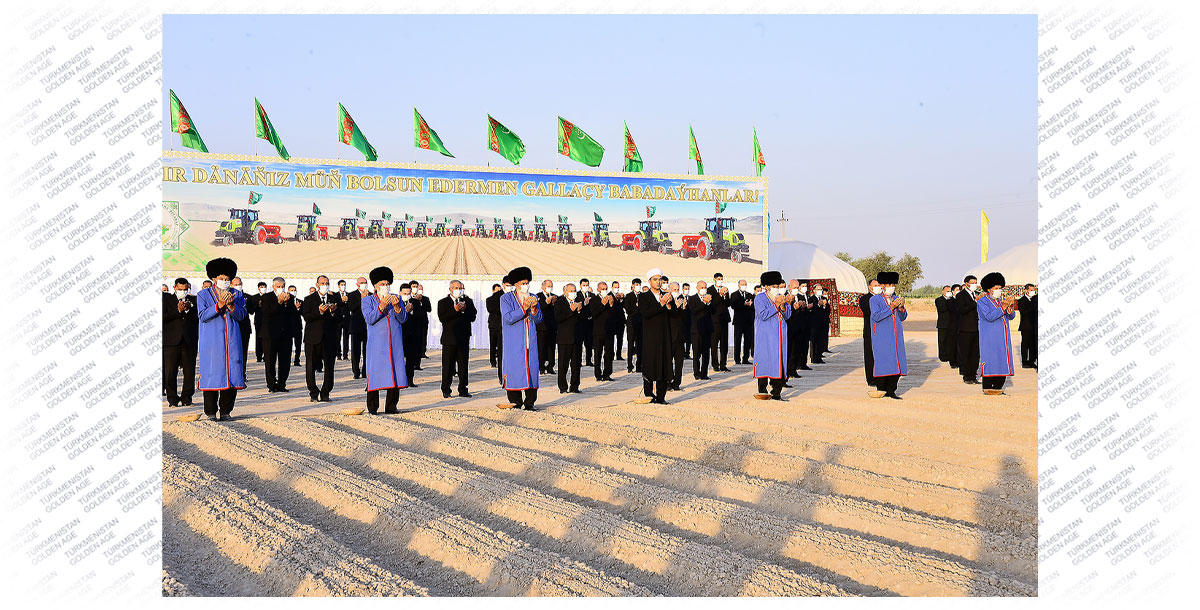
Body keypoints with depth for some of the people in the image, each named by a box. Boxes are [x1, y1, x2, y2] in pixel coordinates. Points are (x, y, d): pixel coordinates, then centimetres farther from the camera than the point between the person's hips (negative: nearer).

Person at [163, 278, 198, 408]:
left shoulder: (193, 300, 13)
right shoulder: (166, 299, 8)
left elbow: (198, 318, 3)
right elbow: (164, 317, -5)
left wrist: (188, 309, -11)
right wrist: (178, 311, -13)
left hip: (189, 342, 2)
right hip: (172, 341, -1)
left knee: (189, 371, 1)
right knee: (170, 371, -1)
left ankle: (187, 397, 11)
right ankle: (172, 398, 8)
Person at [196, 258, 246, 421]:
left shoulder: (237, 295, 12)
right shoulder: (203, 295, 5)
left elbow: (241, 314, 1)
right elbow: (202, 316, -8)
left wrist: (231, 305, -17)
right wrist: (219, 305, -19)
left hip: (232, 340, 3)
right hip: (211, 342, -3)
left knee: (232, 373, 1)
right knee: (212, 373, -3)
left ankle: (226, 410, 11)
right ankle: (211, 412, 5)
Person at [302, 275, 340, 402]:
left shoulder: (334, 299, 13)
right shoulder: (309, 299, 7)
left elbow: (338, 319, 9)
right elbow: (306, 317, -6)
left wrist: (333, 312, -11)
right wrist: (319, 312, -19)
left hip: (330, 338, 2)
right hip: (313, 338, -2)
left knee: (329, 367, 0)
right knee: (311, 367, 0)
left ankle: (325, 393, 9)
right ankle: (313, 393, 12)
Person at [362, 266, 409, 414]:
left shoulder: (397, 299, 14)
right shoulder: (368, 300, 6)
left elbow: (403, 319, 4)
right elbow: (369, 319, -8)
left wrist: (396, 306, -14)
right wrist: (381, 306, -19)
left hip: (395, 343, 3)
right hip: (376, 344, -3)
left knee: (395, 372, 0)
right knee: (375, 373, -5)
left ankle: (391, 406, 8)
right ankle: (372, 407, 2)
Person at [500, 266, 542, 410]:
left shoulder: (532, 298, 14)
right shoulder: (506, 298, 1)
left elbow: (538, 319, 8)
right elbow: (508, 318, -12)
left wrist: (534, 309, -12)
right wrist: (524, 308, -17)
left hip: (530, 340, 4)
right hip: (514, 342, -4)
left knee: (531, 368, 0)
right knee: (514, 369, -5)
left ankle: (530, 402, 6)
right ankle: (515, 402, 4)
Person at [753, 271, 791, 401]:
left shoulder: (781, 297, 14)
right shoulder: (759, 298, -2)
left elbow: (787, 315, 8)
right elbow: (763, 315, -15)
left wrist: (783, 305, -10)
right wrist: (776, 304, -18)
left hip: (780, 335, 5)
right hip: (765, 335, -5)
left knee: (780, 360, 2)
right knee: (765, 361, -7)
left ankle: (776, 392, 6)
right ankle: (762, 391, 1)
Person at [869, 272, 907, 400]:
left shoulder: (896, 298, 15)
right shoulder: (875, 299, -2)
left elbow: (903, 317, 14)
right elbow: (876, 316, -14)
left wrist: (901, 308, -6)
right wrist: (892, 307, -18)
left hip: (896, 337, 6)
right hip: (881, 338, -6)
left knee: (897, 364, 2)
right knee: (882, 364, -7)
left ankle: (891, 391, 9)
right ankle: (880, 391, 2)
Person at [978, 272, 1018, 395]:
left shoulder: (1003, 300, 14)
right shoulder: (982, 301, -5)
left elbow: (1011, 316, 5)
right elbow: (989, 316, -19)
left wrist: (1010, 307, -16)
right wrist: (1003, 307, -23)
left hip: (1003, 337, 6)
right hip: (989, 338, -6)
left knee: (1003, 360, 4)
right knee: (990, 360, -9)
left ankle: (998, 387, 10)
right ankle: (987, 388, -5)